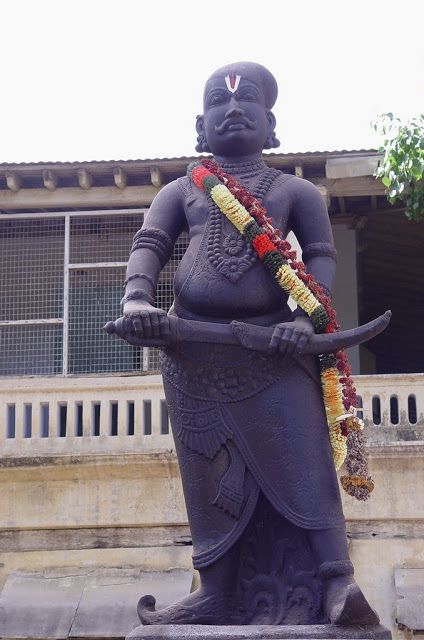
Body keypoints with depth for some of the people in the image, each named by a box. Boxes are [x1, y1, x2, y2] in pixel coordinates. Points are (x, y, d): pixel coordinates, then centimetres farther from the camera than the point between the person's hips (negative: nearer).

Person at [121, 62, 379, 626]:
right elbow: (149, 245, 4)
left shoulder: (295, 191, 13)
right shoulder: (180, 193, 18)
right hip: (193, 351, 2)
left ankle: (339, 582, -12)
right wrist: (138, 298, -18)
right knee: (209, 475, 4)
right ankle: (215, 597, 10)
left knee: (305, 464, -10)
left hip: (273, 346, -2)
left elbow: (322, 256, 2)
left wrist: (305, 317, -17)